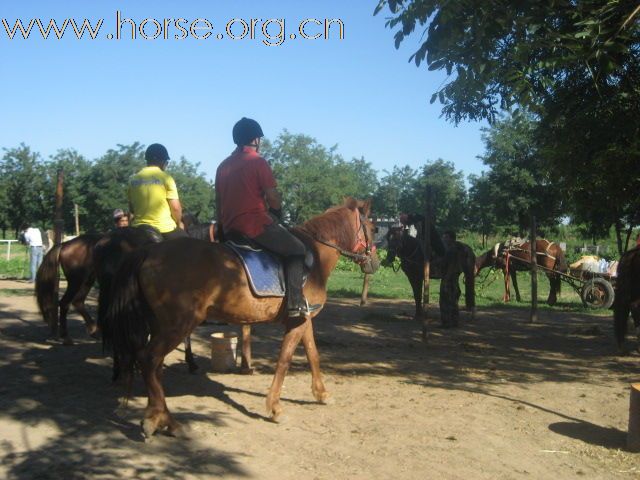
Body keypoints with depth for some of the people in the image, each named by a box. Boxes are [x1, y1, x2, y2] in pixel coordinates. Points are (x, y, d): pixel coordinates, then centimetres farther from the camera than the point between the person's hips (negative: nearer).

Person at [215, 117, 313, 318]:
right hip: (256, 224, -8)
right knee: (297, 249, 4)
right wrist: (277, 211, 9)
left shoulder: (223, 166, 14)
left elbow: (219, 203, 17)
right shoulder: (258, 161, -7)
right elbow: (274, 198, -12)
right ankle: (295, 303, -8)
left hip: (230, 230, 8)